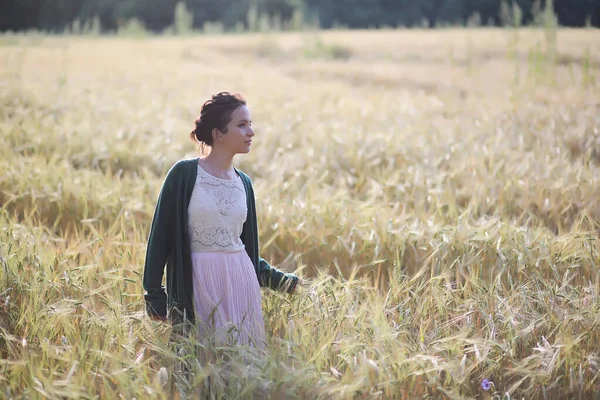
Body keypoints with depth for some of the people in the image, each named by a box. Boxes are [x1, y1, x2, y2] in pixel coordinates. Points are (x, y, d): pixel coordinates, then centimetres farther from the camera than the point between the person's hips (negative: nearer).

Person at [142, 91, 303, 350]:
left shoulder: (243, 183, 10)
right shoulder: (184, 174, -5)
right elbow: (160, 234, -5)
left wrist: (278, 279, 13)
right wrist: (153, 294, -9)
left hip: (241, 281, 5)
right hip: (197, 282, -5)